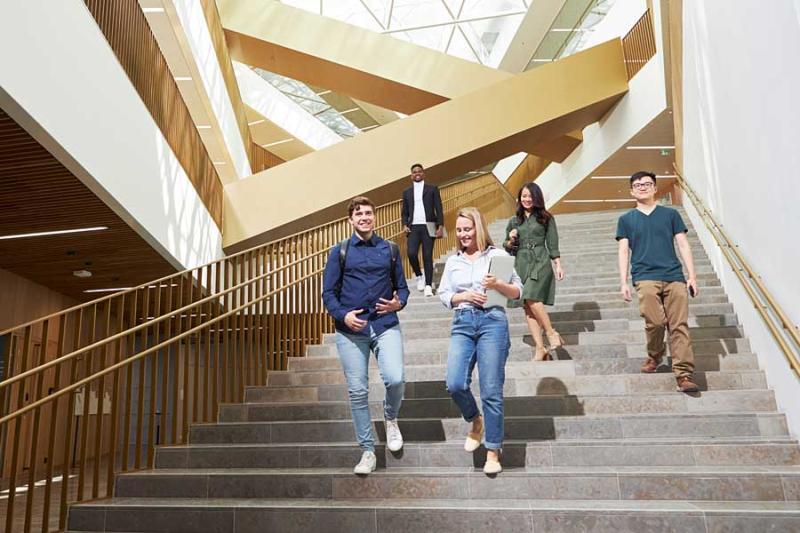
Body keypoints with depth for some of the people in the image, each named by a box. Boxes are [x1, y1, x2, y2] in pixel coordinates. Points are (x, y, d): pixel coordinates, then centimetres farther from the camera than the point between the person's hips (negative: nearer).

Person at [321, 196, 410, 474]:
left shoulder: (390, 249, 10)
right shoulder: (340, 251, 6)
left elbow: (401, 286, 16)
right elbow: (329, 293, 4)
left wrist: (399, 303, -6)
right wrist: (343, 316, -13)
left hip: (385, 325, 1)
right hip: (351, 329, 0)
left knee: (395, 379, -17)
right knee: (357, 392, 3)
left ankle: (391, 417, 17)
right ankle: (368, 451, 18)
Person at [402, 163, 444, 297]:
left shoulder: (432, 189, 9)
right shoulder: (407, 192, 16)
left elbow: (439, 209, 3)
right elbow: (405, 212, 18)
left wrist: (441, 226, -7)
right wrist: (405, 225, -1)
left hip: (428, 227, -2)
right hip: (413, 228, 2)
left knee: (428, 256, -4)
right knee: (411, 253, -14)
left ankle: (428, 285, 2)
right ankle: (419, 276, 12)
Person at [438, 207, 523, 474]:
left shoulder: (497, 255, 5)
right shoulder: (453, 261, 15)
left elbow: (518, 292, 6)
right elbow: (443, 295, 12)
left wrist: (498, 284, -13)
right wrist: (465, 296, -5)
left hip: (492, 320, -3)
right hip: (462, 323, 3)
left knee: (491, 390, -2)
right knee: (455, 384, -11)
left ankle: (493, 452, 12)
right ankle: (475, 421, 22)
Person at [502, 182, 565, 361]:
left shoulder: (545, 218, 8)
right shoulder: (513, 221, 15)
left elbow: (552, 244, 7)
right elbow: (507, 248, 19)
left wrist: (558, 265, 0)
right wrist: (510, 241, -2)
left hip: (541, 262, -3)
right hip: (521, 264, 4)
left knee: (532, 299, -23)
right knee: (527, 307, -3)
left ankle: (552, 333, -7)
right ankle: (540, 348, -2)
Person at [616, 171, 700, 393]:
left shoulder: (670, 214, 16)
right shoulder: (626, 219, 15)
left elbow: (683, 245, 13)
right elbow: (624, 251, 11)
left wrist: (692, 276, 5)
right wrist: (623, 282, 1)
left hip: (674, 276, 1)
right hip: (645, 278, -1)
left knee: (679, 325, -8)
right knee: (655, 322, -14)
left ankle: (684, 374, -8)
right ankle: (654, 356, 15)